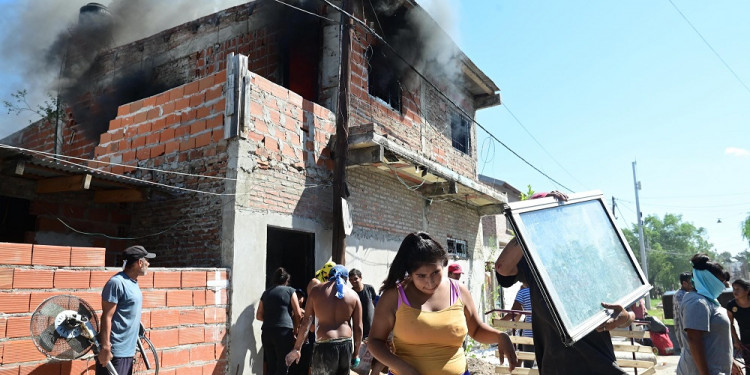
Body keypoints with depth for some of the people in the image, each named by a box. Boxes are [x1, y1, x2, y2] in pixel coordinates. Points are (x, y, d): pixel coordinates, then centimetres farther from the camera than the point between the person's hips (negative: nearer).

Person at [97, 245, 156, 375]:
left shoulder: (133, 282, 12)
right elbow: (106, 317, -18)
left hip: (128, 350, 9)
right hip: (115, 352, -9)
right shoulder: (116, 283, -16)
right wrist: (105, 348, -20)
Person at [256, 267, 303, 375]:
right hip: (284, 332, -5)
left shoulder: (266, 293, 16)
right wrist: (294, 328, 16)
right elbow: (298, 314, 2)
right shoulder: (289, 290, 4)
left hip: (266, 332, 5)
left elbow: (259, 316, 17)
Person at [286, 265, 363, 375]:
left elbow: (306, 322, 2)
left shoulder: (316, 290, 2)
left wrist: (296, 348, 8)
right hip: (346, 345, 2)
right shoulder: (353, 295, 4)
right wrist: (356, 353, 12)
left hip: (324, 346, -2)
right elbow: (358, 328, 3)